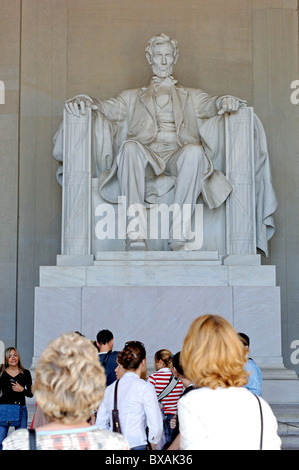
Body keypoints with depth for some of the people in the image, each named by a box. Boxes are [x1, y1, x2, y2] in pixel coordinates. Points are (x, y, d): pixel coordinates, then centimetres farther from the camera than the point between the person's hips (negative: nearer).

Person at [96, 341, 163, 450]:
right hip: (137, 446, -5)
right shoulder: (145, 387, -5)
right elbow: (156, 426, -8)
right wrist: (151, 448, 7)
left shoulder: (110, 389, 10)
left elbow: (100, 425, 13)